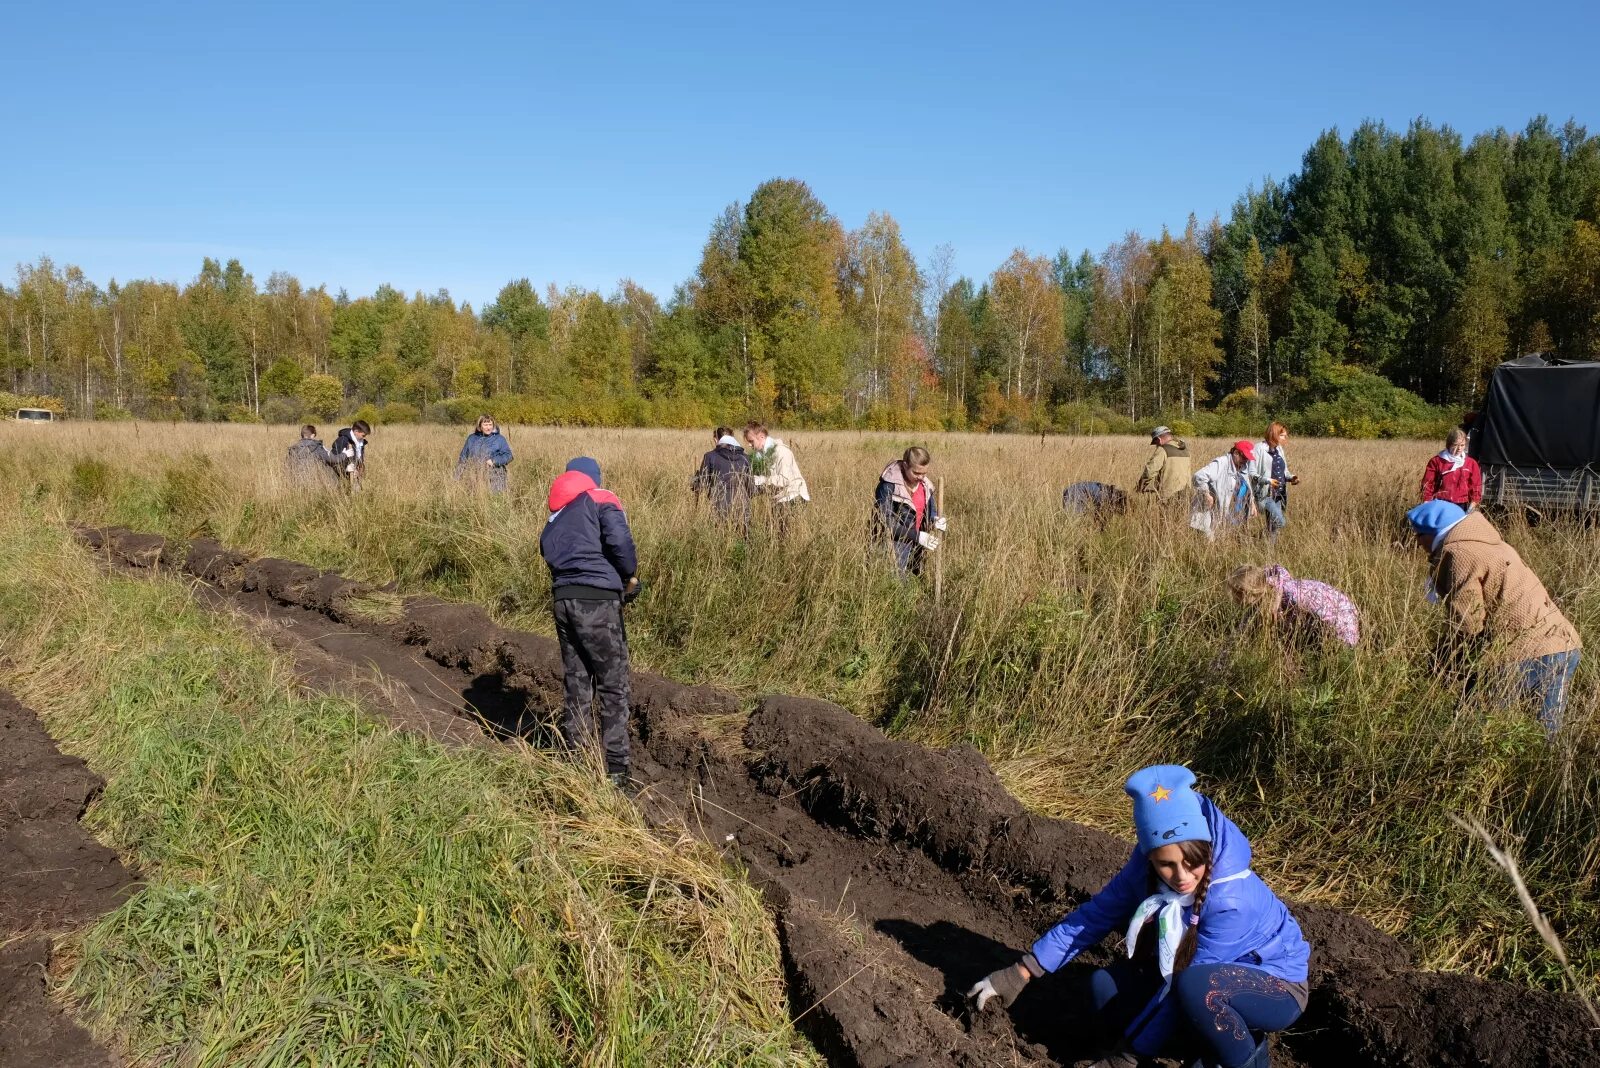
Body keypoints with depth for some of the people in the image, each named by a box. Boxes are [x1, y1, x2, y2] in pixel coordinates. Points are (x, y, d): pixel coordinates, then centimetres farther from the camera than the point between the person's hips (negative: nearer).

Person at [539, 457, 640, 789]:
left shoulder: (555, 516, 21)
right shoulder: (601, 501, 1)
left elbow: (548, 551, 13)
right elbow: (619, 540, -13)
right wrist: (630, 575, 2)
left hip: (562, 599, 6)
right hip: (597, 599, -6)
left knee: (575, 684, 14)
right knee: (613, 684, 0)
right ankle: (615, 769, -1)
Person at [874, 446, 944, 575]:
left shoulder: (925, 485, 2)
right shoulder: (888, 486, -18)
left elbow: (932, 513, 13)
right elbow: (885, 522, -20)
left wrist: (936, 522, -12)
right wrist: (917, 536, -25)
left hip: (915, 545, 7)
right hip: (893, 544, -7)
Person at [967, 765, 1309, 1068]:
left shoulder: (1230, 899, -35)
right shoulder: (1146, 868, -17)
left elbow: (1185, 985, -31)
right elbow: (1095, 914, -10)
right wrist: (1020, 973, -12)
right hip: (1213, 977, 6)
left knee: (1192, 987, -38)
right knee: (1106, 986, -15)